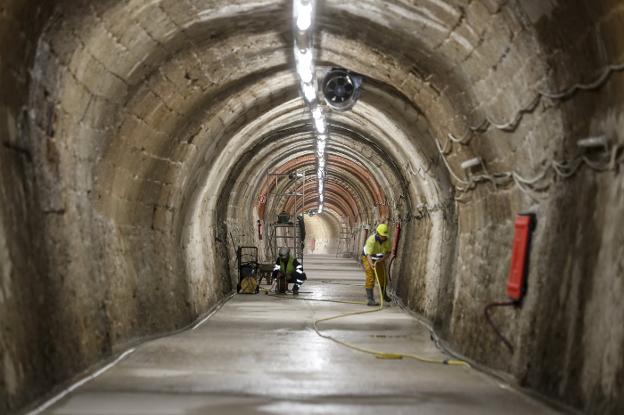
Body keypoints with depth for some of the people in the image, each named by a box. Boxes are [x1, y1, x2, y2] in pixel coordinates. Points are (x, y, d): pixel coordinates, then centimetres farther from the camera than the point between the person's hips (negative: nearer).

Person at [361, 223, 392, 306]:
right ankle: (370, 300, -18)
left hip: (379, 259, 5)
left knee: (383, 277, 14)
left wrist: (383, 258, -22)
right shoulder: (371, 240, -36)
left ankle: (384, 294, 41)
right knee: (370, 278, -18)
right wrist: (372, 265, -57)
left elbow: (389, 251, -5)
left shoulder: (387, 240, -21)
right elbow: (368, 255, -39)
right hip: (368, 258, -5)